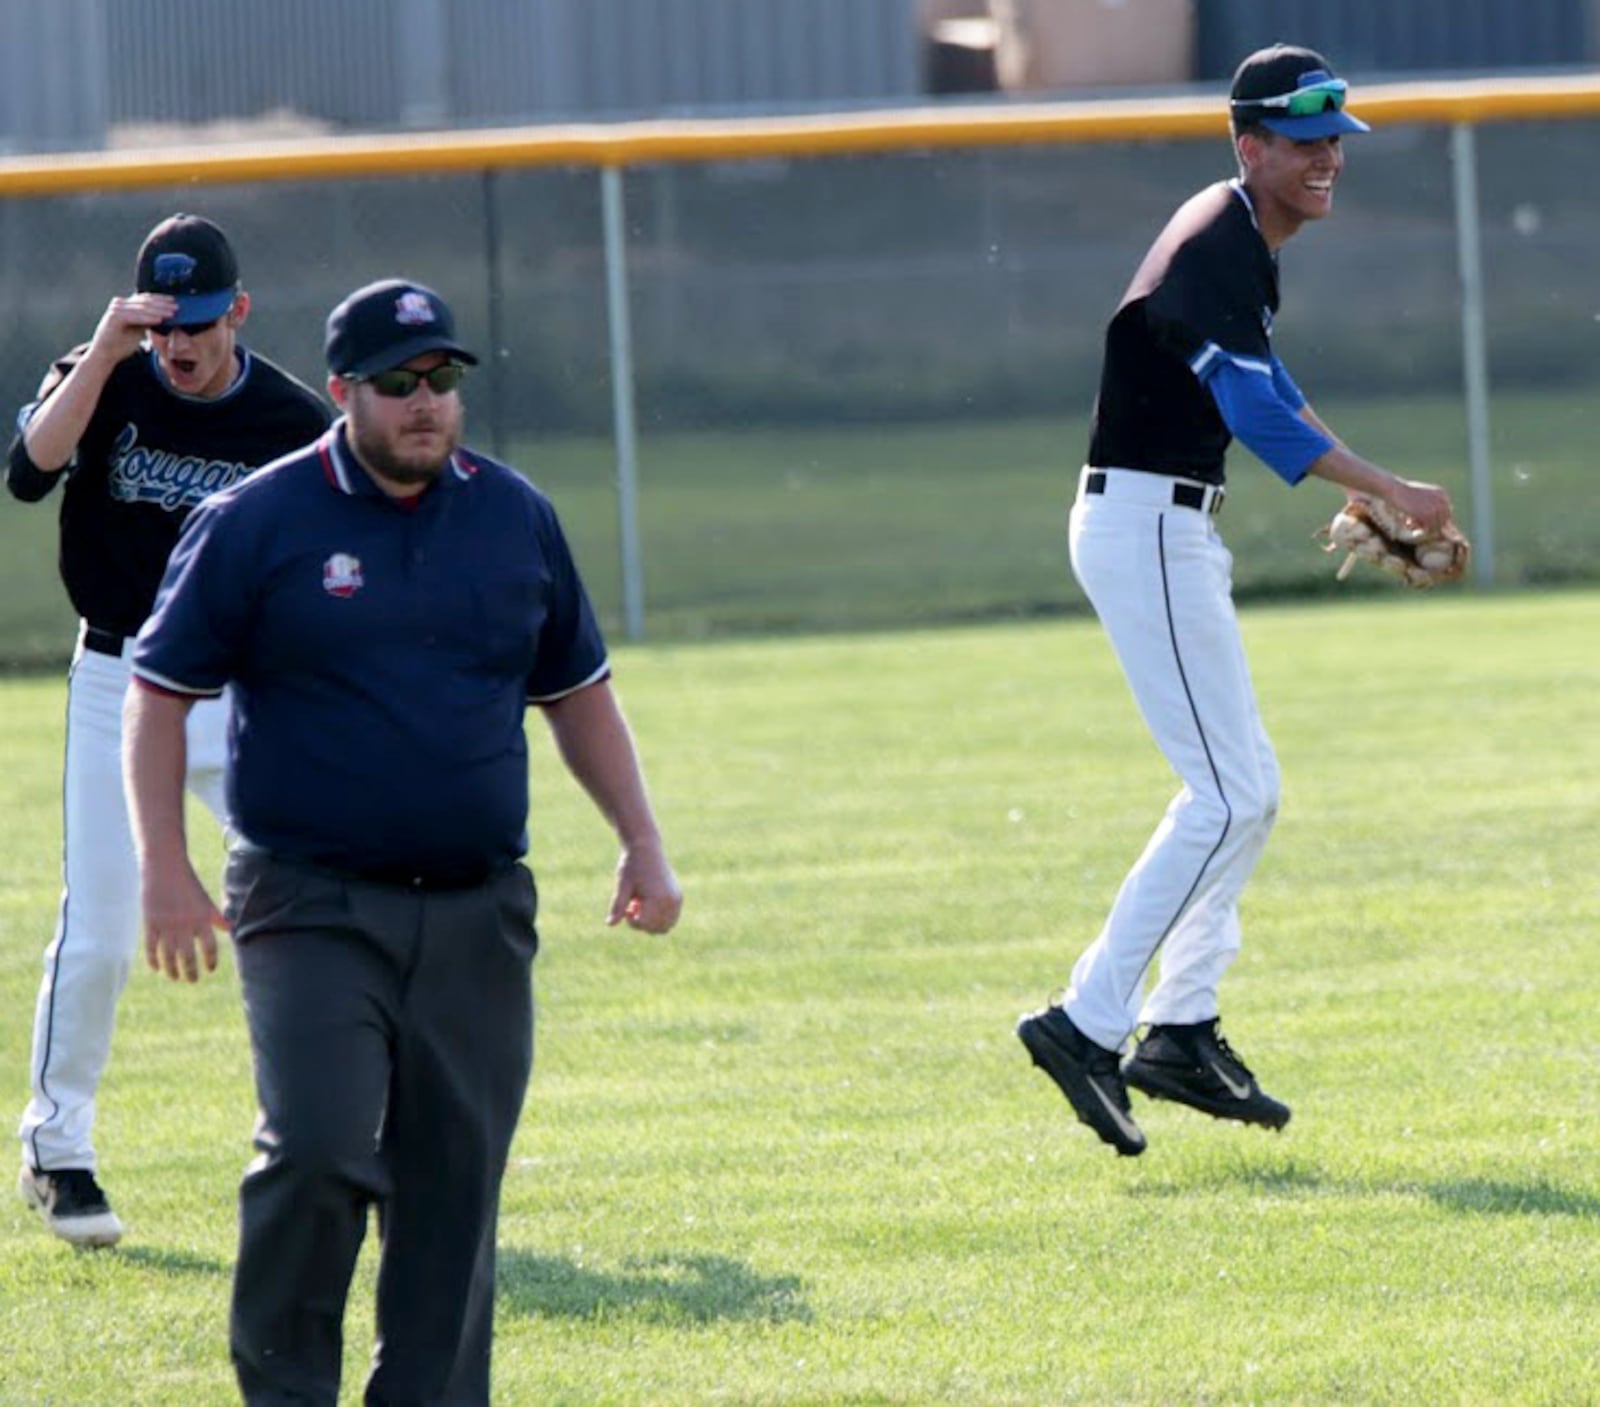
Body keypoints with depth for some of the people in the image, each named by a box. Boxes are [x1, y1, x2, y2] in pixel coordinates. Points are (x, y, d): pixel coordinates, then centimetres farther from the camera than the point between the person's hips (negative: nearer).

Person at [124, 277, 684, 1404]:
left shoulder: (516, 517, 9)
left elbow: (577, 689, 20)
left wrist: (643, 843, 12)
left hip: (479, 917, 4)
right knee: (316, 1153, -18)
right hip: (312, 909, -4)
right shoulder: (255, 524, -2)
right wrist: (166, 872, -9)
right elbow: (161, 692, 0)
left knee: (455, 1184, 2)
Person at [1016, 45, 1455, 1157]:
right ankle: (1090, 1023, -13)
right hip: (1145, 529, -11)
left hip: (1178, 534, 11)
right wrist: (1388, 492, -33)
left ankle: (1181, 1031, 15)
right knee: (1230, 795, -12)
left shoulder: (1250, 245, 13)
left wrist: (1362, 495, 21)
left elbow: (1263, 381, 27)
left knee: (1245, 788, 14)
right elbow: (1256, 411, -31)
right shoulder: (1215, 252, -20)